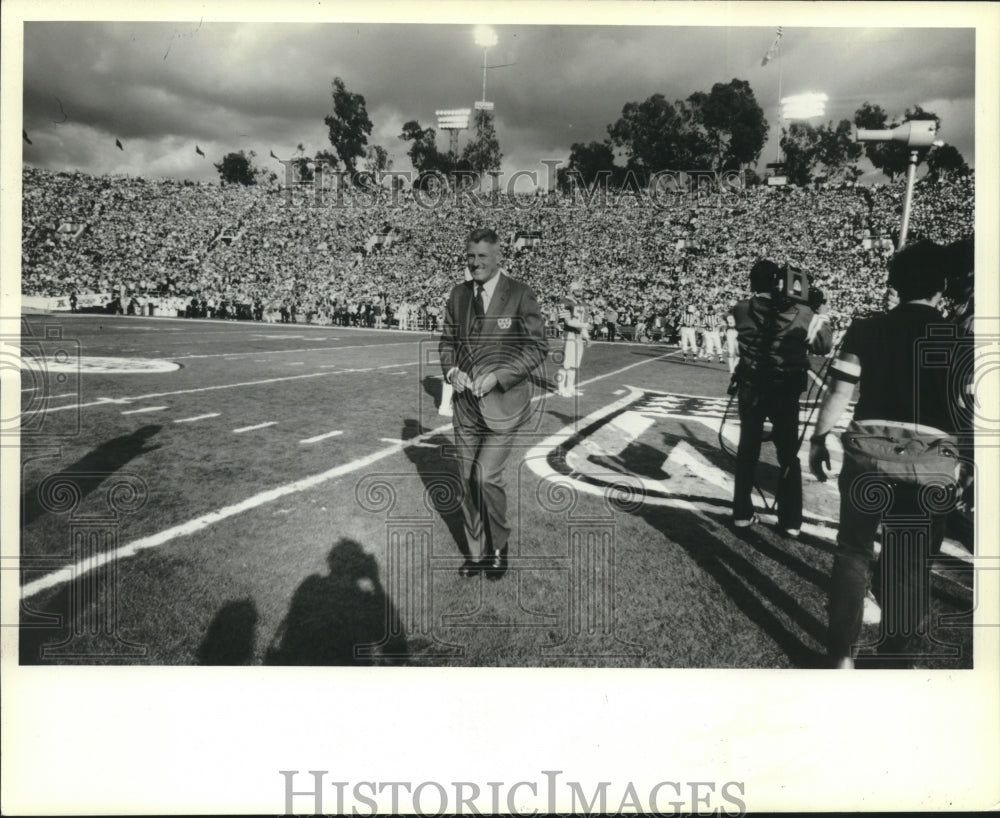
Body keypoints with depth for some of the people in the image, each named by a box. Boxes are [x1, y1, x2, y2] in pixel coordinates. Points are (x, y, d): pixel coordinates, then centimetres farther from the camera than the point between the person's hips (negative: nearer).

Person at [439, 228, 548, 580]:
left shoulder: (520, 295, -9)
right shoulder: (458, 295, 7)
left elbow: (538, 347, -9)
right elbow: (447, 340, 16)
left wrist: (498, 376, -17)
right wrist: (451, 370, -5)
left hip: (503, 402, -5)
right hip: (466, 403, 5)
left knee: (486, 476, -12)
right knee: (468, 480, 10)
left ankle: (498, 545, 15)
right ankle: (476, 551, 27)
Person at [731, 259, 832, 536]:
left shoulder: (741, 310, -6)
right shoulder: (801, 311, -8)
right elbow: (823, 347, 2)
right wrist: (823, 321, 17)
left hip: (751, 387, 1)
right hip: (786, 389, -1)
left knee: (747, 450, 13)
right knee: (788, 454, 10)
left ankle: (742, 513, 18)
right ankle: (791, 521, 14)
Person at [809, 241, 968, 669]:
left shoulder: (865, 330, 2)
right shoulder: (958, 339, 1)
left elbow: (839, 393, 0)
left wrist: (818, 439, 11)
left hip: (870, 453, 0)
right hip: (933, 463, 0)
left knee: (853, 551, 10)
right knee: (911, 563, 15)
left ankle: (842, 654, 7)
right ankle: (893, 653, 29)